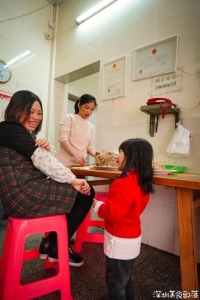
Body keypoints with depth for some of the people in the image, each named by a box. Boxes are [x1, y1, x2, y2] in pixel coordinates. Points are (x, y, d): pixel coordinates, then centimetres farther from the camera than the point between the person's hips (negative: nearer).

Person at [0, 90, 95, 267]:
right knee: (85, 193, -7)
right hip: (23, 194, -10)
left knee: (83, 191, 12)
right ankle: (57, 249, 9)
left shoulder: (26, 134, 20)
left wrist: (48, 147, -8)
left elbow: (47, 159, 15)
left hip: (27, 191, 10)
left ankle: (50, 243, 17)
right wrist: (73, 180, -18)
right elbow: (42, 160, -20)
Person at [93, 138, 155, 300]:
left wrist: (97, 204, -13)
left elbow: (113, 212, -30)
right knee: (127, 278, 28)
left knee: (115, 283, 13)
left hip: (120, 241, -9)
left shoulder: (125, 183, -29)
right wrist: (104, 203, 5)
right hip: (133, 237, 9)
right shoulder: (141, 181, 0)